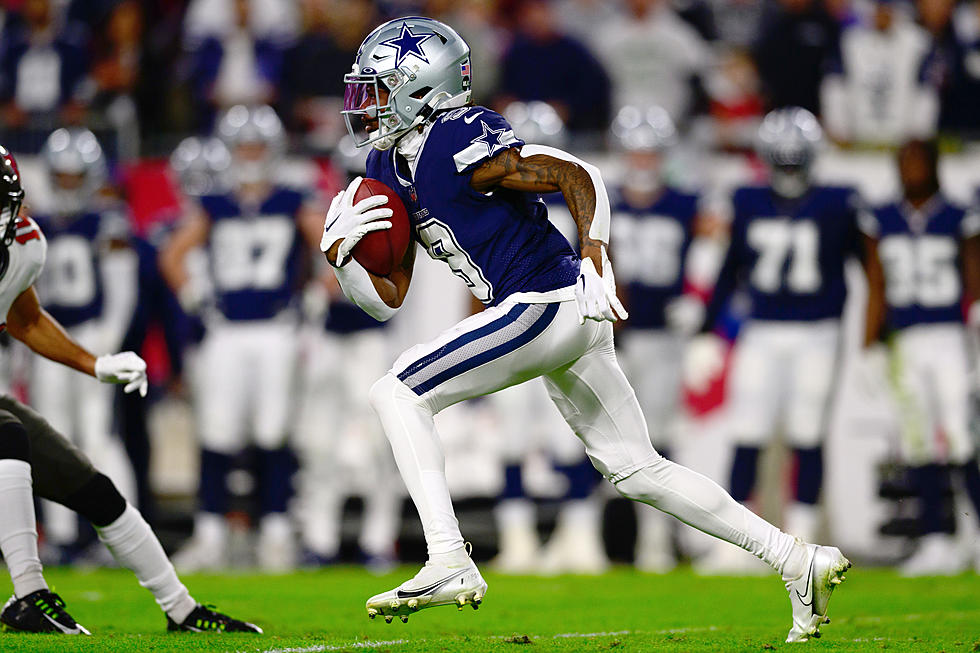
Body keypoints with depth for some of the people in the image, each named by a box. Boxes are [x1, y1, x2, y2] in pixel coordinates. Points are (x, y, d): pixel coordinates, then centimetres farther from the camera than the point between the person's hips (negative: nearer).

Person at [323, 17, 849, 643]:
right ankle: (798, 560, 12)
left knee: (399, 392, -9)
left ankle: (449, 564, -15)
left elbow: (577, 175, -16)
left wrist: (595, 262, -27)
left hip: (548, 304, -10)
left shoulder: (455, 142, -12)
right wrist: (341, 251, 0)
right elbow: (387, 300, 17)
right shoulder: (390, 168, 16)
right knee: (637, 469, 11)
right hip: (560, 322, 10)